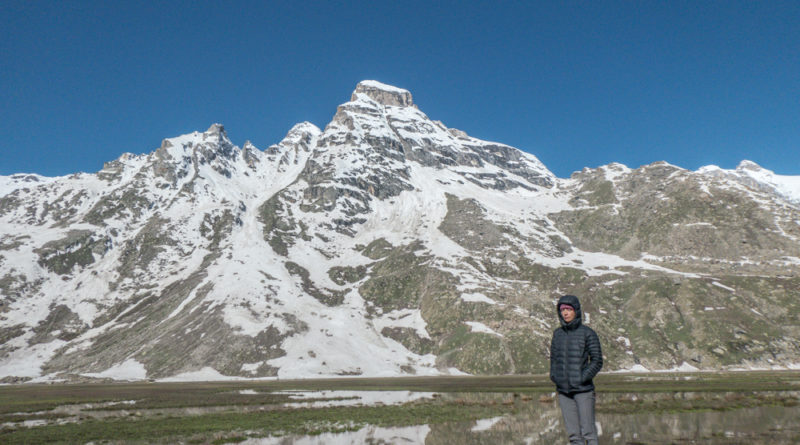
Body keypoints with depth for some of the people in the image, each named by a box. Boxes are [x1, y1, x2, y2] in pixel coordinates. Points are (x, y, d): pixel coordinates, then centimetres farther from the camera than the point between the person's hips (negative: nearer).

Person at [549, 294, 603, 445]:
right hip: (563, 390, 4)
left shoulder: (587, 333, -5)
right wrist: (554, 376, 2)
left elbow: (597, 361, -4)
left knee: (588, 430, -2)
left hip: (583, 389, -4)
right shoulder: (558, 333, 9)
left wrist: (583, 378, -13)